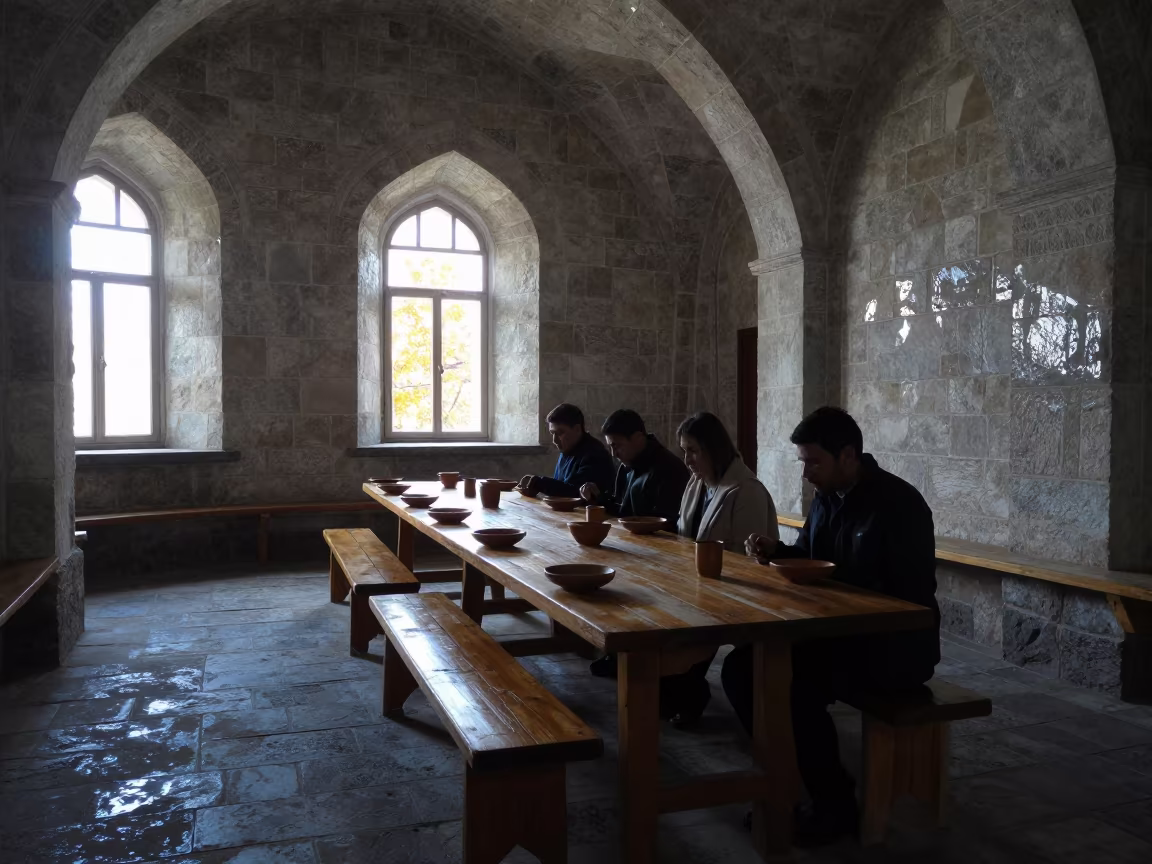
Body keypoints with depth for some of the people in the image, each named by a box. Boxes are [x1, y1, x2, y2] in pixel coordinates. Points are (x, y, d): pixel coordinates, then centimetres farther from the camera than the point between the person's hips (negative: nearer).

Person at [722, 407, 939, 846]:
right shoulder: (827, 497, 7)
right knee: (740, 669, -6)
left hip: (894, 645, -8)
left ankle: (835, 802, -6)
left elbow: (914, 597, -22)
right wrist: (777, 551, -4)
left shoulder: (899, 504, -18)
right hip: (836, 632, 8)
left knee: (796, 689, -30)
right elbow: (809, 560, 18)